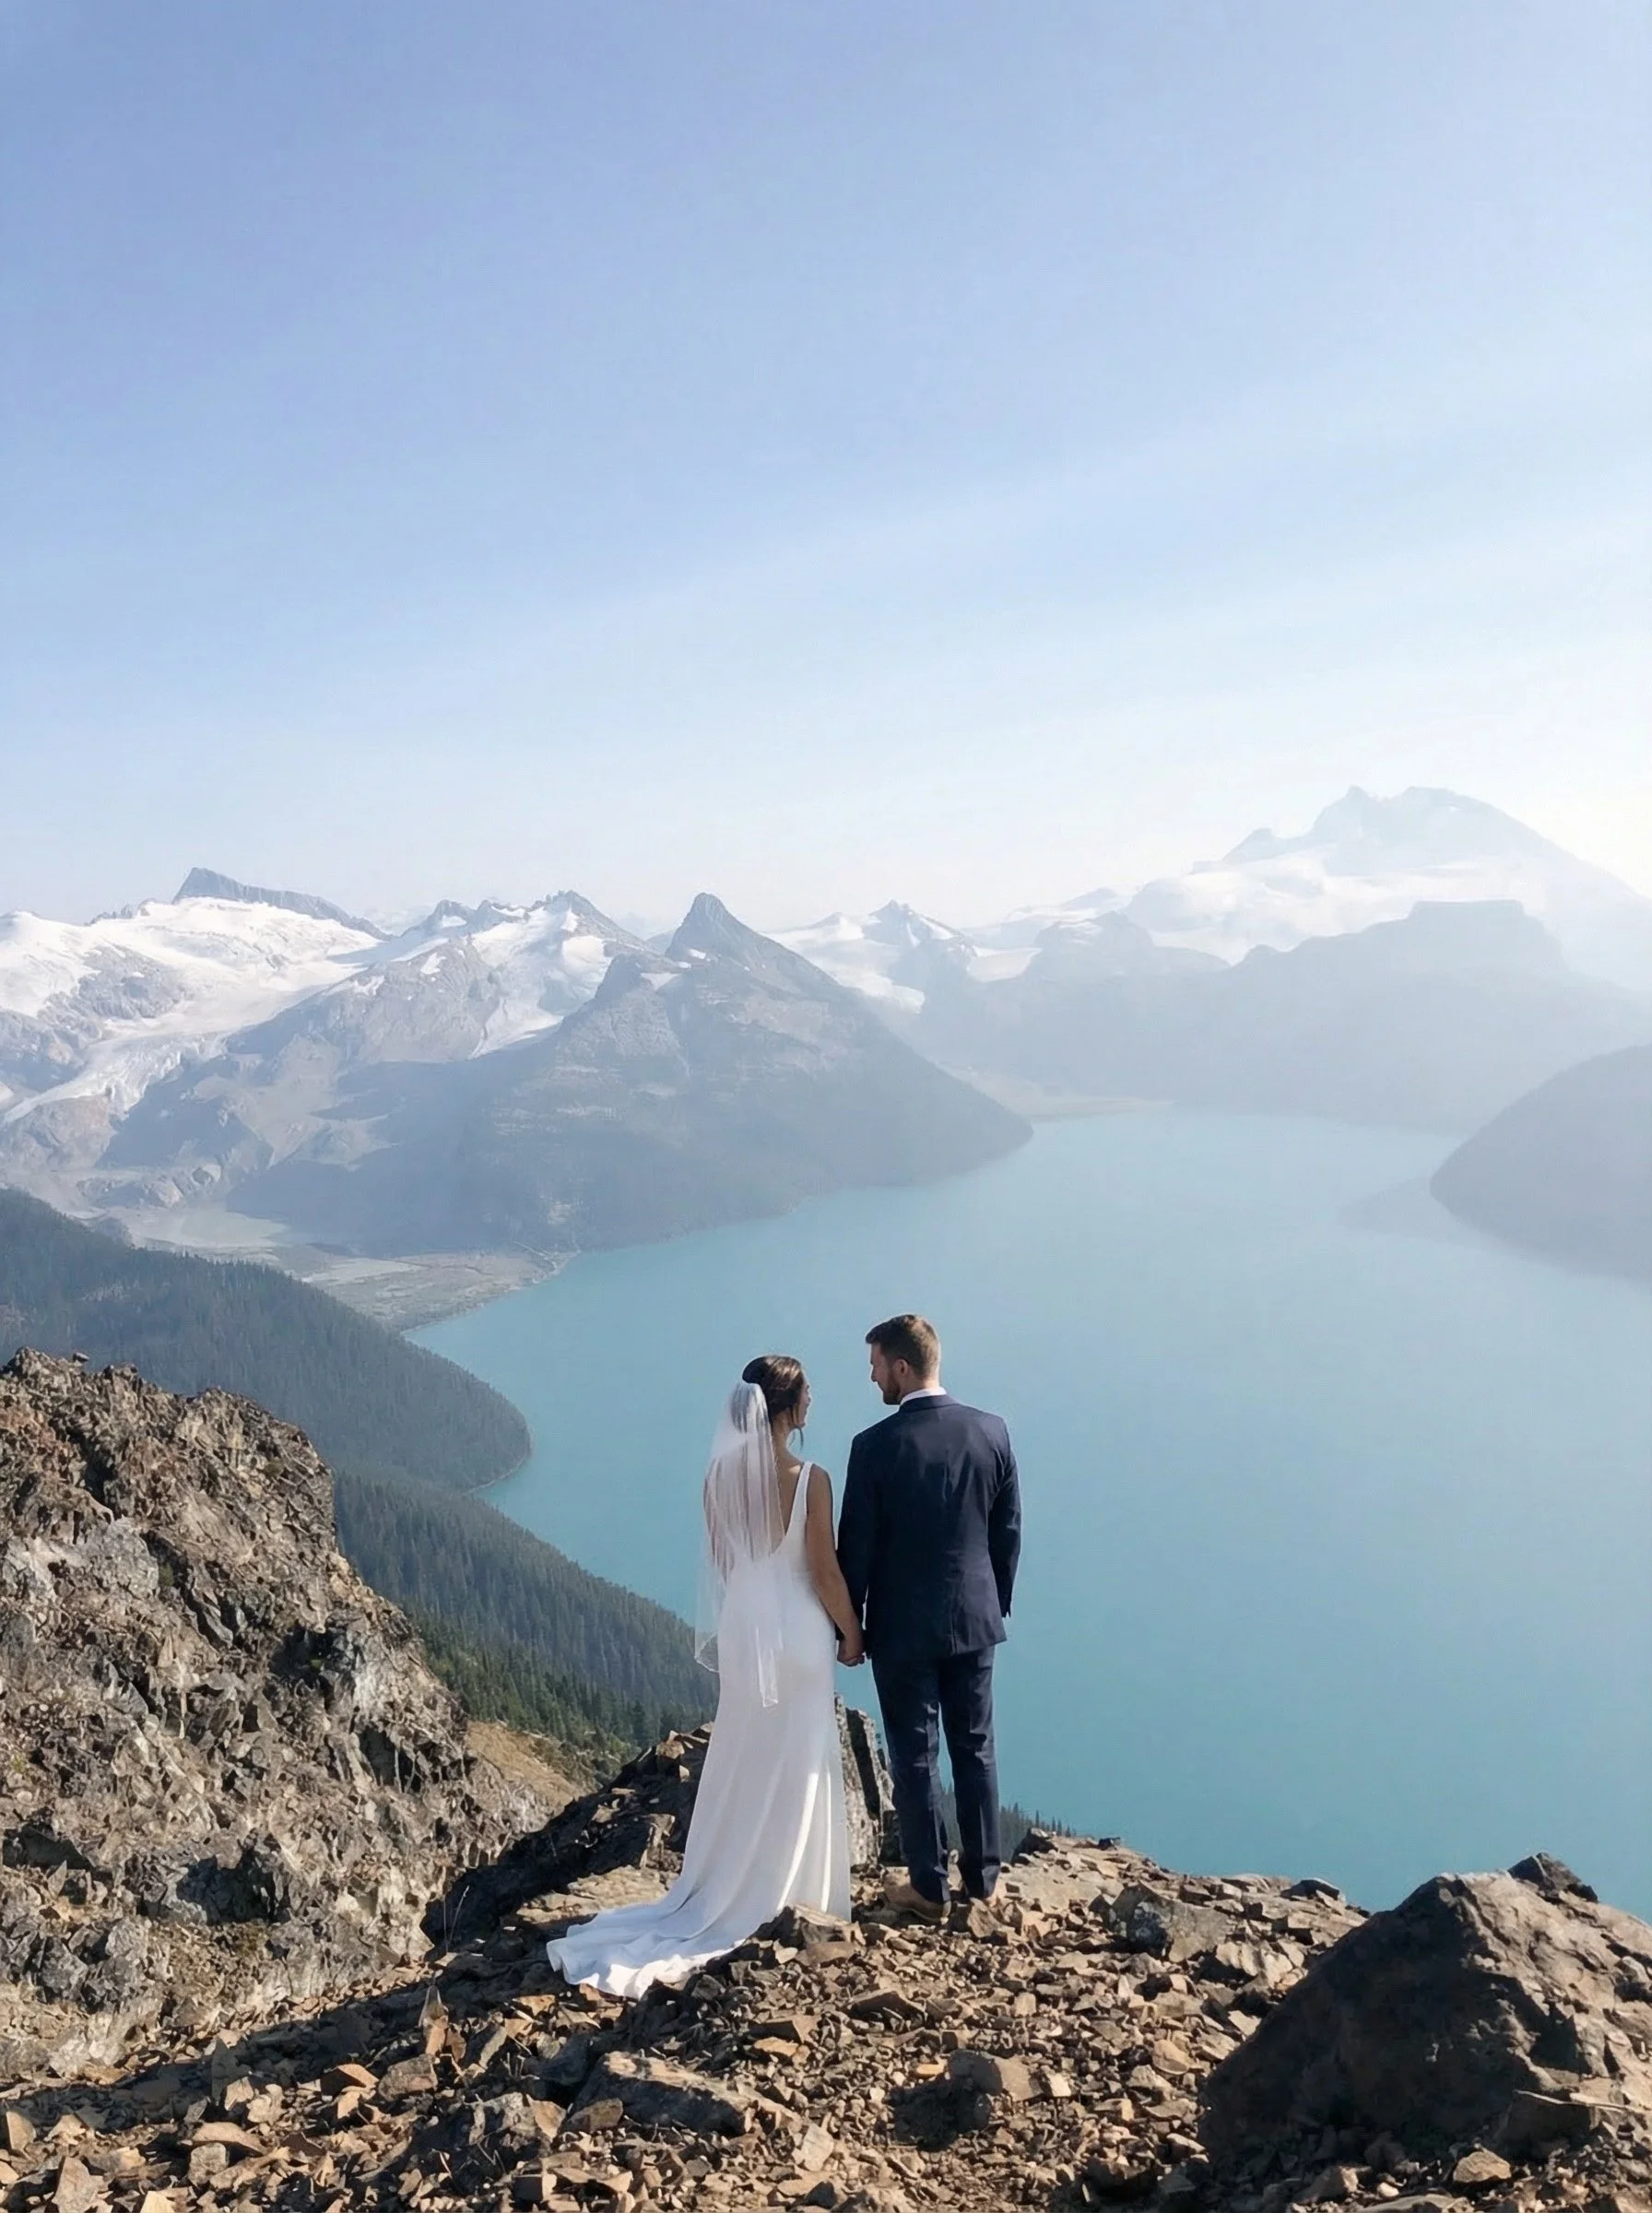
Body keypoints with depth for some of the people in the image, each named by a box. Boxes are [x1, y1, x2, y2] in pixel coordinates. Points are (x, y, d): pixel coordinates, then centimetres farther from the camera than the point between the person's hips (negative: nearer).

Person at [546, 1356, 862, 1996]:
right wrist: (850, 1631, 0)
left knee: (741, 1760, 19)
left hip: (740, 1629, 5)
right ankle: (786, 1893, 23)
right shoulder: (809, 1480, -20)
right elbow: (824, 1571, -15)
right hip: (797, 1634, -5)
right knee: (796, 1766, 11)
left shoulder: (720, 1476, -5)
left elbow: (721, 1561, 5)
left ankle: (728, 1888, 29)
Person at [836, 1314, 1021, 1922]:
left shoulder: (876, 1445, -18)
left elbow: (856, 1547, -12)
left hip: (902, 1628, -4)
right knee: (975, 1749, 17)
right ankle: (982, 1876, 28)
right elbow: (1008, 1532, 3)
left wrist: (849, 1627, 1)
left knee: (914, 1758, 9)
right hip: (975, 1620, 4)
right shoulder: (992, 1432, -5)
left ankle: (928, 1888, 20)